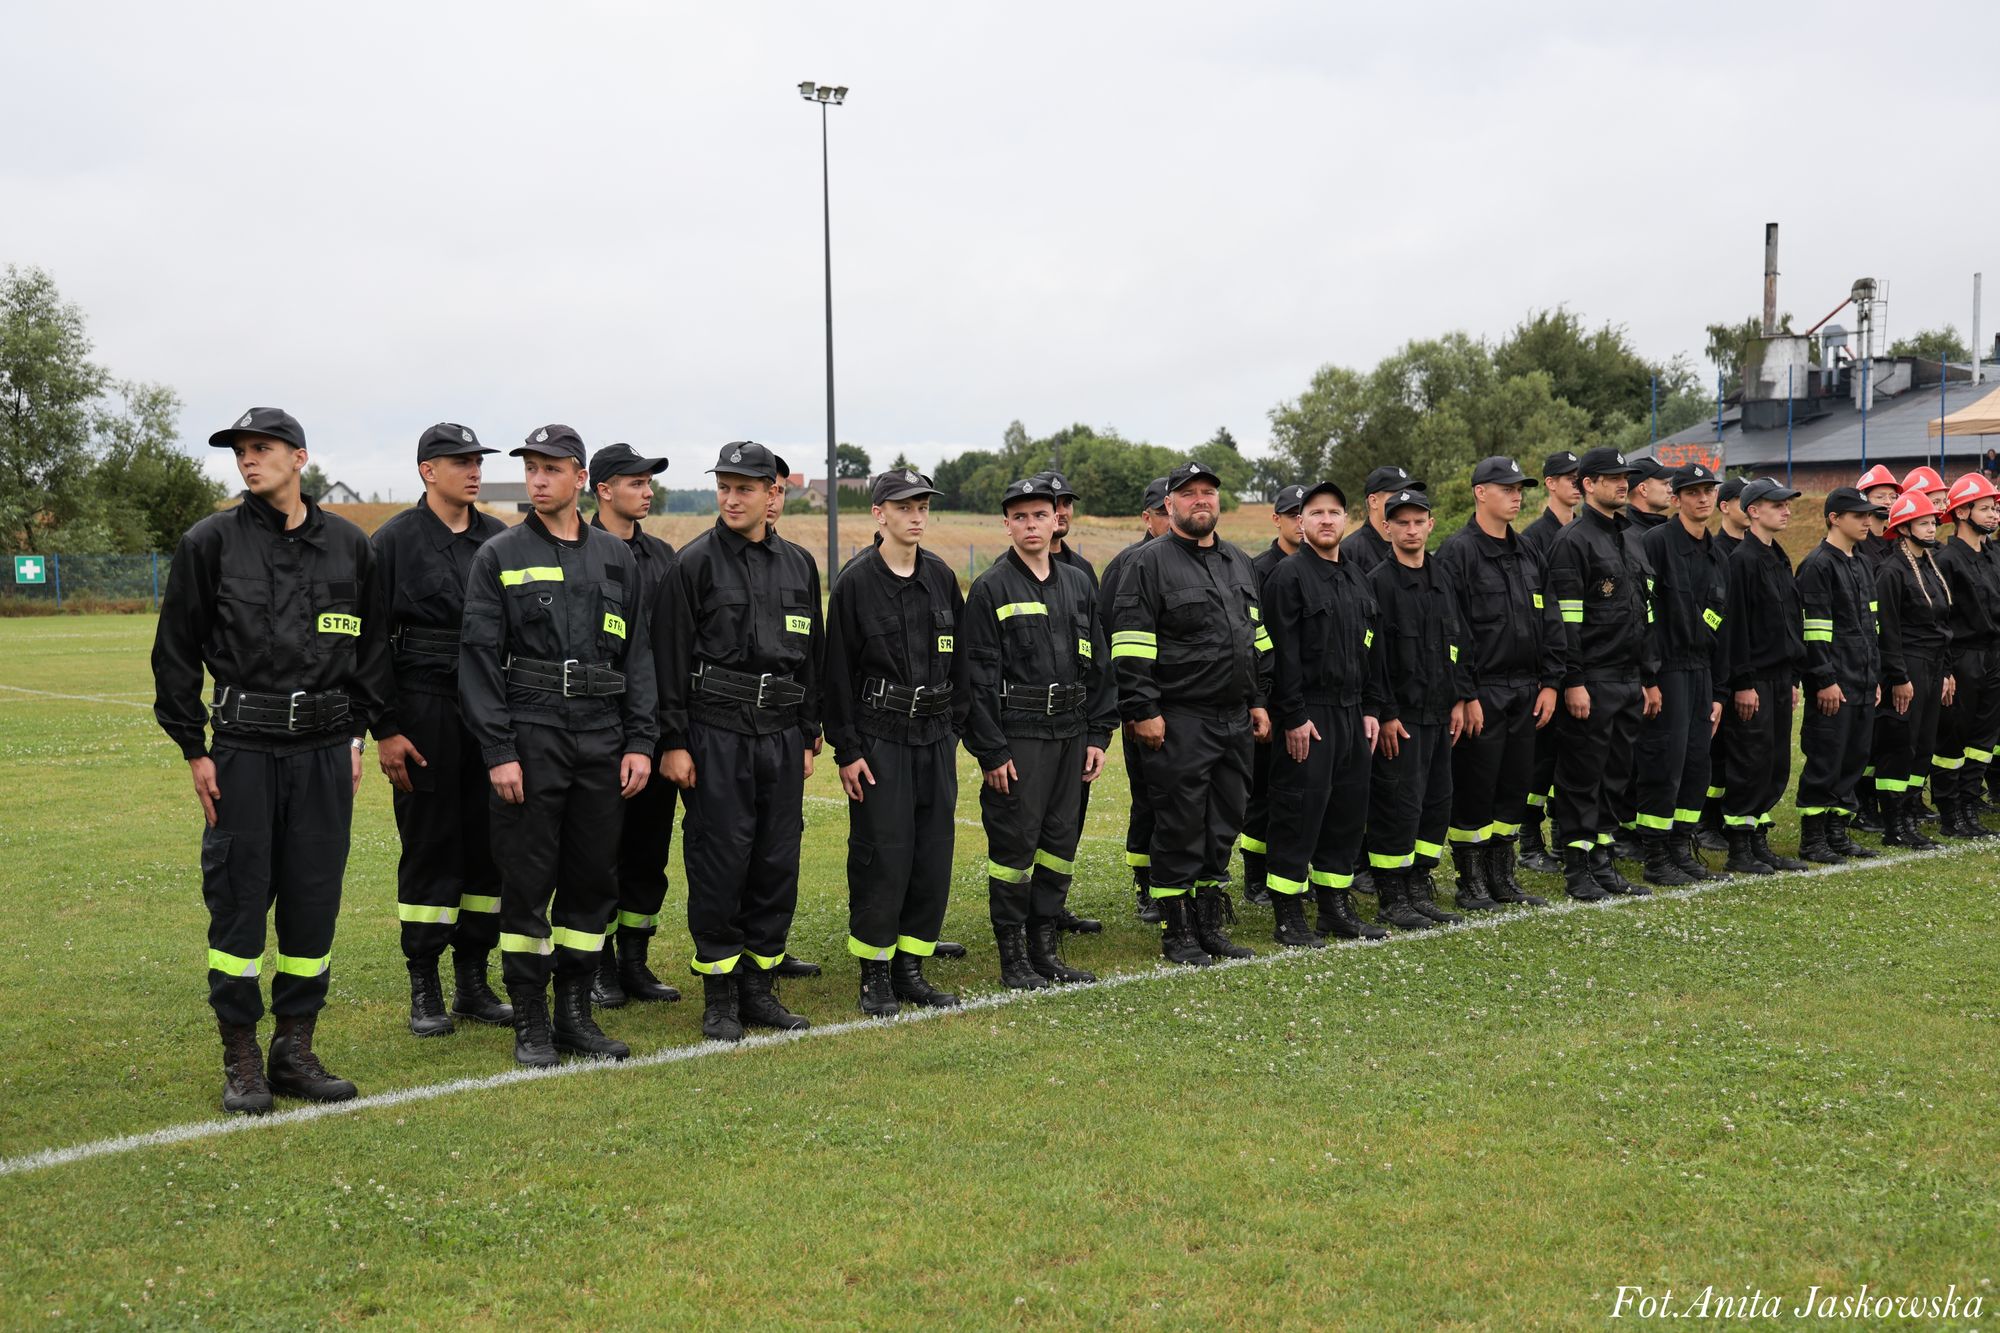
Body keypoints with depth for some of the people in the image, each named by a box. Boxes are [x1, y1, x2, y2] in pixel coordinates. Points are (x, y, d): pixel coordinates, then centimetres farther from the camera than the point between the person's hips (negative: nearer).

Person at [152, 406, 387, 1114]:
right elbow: (176, 650, 3)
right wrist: (193, 748, -1)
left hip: (325, 750, 2)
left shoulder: (349, 544, 8)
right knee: (238, 899, -1)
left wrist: (357, 733, 9)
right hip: (242, 749, -2)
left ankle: (296, 1050, 17)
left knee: (314, 899, 5)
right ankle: (240, 1060, 10)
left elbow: (372, 645, 15)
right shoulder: (211, 541, 1)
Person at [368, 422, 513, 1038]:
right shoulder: (393, 541, -2)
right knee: (429, 849, 0)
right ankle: (425, 991, 10)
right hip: (424, 712, -4)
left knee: (488, 844, 7)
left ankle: (474, 982, 17)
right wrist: (384, 731, -8)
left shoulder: (501, 541, 10)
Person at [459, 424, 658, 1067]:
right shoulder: (499, 557, 1)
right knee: (528, 883, -1)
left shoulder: (616, 558, 12)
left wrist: (640, 742, 2)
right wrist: (498, 751, -11)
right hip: (530, 740, -3)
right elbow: (479, 658, -4)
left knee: (593, 881, 7)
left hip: (603, 743, 4)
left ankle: (575, 1014, 19)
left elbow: (638, 655, 11)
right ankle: (530, 1023, 9)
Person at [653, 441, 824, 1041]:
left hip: (782, 735, 5)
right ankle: (719, 997, 8)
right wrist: (673, 742, -10)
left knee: (777, 865, 7)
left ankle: (759, 987, 18)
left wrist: (809, 737, 14)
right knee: (719, 865, -3)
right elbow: (670, 658, -5)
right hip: (715, 735, -5)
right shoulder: (696, 562, -3)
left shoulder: (798, 565, 12)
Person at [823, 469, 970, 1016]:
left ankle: (911, 969, 16)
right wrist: (846, 750, -9)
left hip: (936, 738, 5)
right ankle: (875, 975, 7)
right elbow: (838, 671, -6)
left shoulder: (941, 577, 9)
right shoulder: (855, 581, -6)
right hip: (880, 738, -5)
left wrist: (955, 726, 10)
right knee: (882, 856, -4)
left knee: (933, 854, 6)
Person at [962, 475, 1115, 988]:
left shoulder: (1078, 584, 13)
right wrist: (991, 751, -13)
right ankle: (1013, 959, 7)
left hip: (1070, 733, 6)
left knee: (1061, 841, 10)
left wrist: (1098, 735, 8)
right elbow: (979, 675, -9)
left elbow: (1098, 665, 15)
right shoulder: (990, 589, -5)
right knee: (1014, 845, -2)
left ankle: (1046, 949, 20)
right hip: (1017, 736, -6)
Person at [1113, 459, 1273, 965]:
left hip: (1235, 720, 7)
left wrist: (1258, 701, 16)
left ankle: (1210, 925, 21)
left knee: (1223, 826, 11)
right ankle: (1177, 933, 7)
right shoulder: (1150, 563, -6)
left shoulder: (1238, 563, 17)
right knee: (1180, 828, -2)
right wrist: (1143, 711, -16)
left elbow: (1258, 639, 22)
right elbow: (1131, 645, -11)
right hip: (1179, 722, -7)